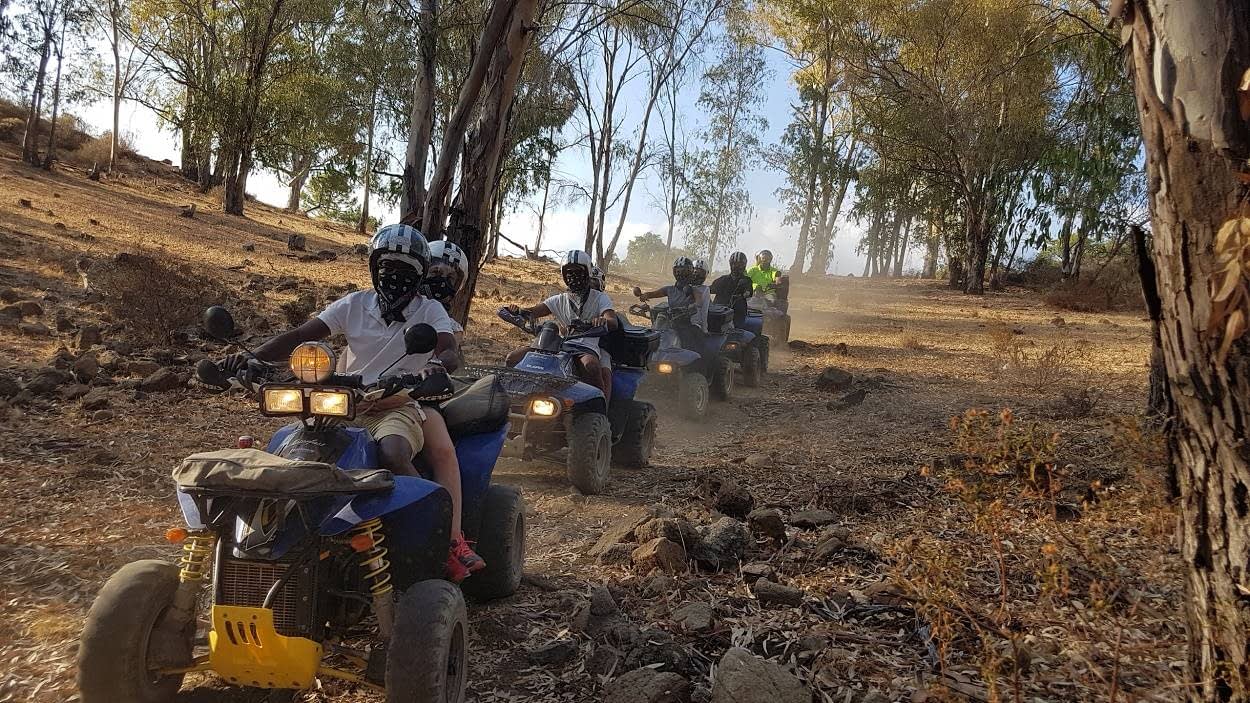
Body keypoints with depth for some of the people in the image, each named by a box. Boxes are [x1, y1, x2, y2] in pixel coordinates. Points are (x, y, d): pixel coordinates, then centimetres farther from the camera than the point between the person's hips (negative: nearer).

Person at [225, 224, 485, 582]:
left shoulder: (430, 311, 6)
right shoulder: (354, 304, 12)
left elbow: (451, 351, -11)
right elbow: (300, 336, 5)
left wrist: (436, 365, -36)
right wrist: (252, 356, -12)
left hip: (398, 406, -3)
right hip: (346, 405, 4)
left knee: (391, 453, -37)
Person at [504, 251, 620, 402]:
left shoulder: (600, 297, 10)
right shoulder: (560, 300, 21)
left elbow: (613, 322, -8)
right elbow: (533, 311, 7)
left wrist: (602, 321, -34)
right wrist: (517, 310, -17)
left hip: (586, 347, -4)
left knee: (591, 365, -42)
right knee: (513, 358, -13)